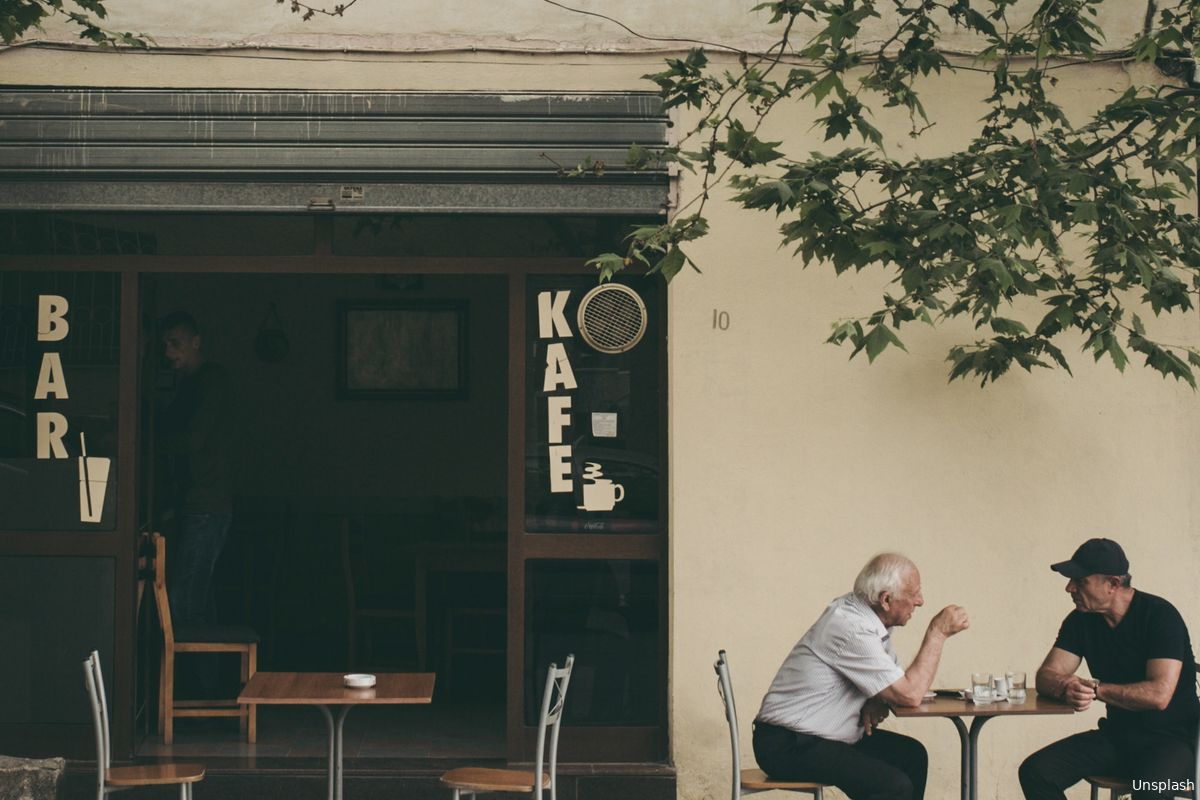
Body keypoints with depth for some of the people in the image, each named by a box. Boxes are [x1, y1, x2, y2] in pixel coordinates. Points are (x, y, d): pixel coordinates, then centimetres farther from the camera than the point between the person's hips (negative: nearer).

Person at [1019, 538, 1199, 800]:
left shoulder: (1159, 616, -15)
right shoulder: (1081, 620, 5)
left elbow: (1159, 695, -25)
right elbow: (1046, 676, -1)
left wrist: (1095, 689, -16)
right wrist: (1066, 687, -25)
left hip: (1171, 738, -6)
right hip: (1116, 735, 6)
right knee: (1035, 772, -16)